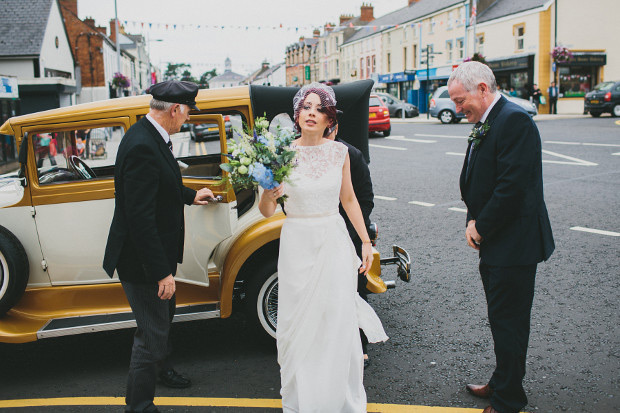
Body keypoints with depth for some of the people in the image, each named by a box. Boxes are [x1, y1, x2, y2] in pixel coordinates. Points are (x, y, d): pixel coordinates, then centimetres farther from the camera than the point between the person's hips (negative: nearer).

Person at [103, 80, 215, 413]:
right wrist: (161, 272, -27)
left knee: (164, 316, 29)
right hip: (142, 260, -11)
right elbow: (140, 217, -31)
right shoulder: (142, 146, -28)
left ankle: (162, 367, 53)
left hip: (155, 252, 11)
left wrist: (190, 195, 37)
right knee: (152, 332, 3)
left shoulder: (149, 136, 4)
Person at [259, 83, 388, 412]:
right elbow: (266, 211, -6)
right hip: (298, 242, -1)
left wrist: (365, 240, 8)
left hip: (335, 241, 2)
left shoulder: (340, 152, 0)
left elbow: (349, 200, 10)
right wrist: (268, 194, -28)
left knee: (339, 321, 6)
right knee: (299, 322, 6)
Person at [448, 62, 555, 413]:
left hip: (513, 244, -10)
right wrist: (473, 221, 0)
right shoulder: (486, 124, 12)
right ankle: (502, 384, 36)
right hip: (494, 242, 10)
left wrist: (481, 227, -14)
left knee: (508, 322, 1)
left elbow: (512, 186, -25)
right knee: (502, 318, 20)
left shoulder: (514, 120, -19)